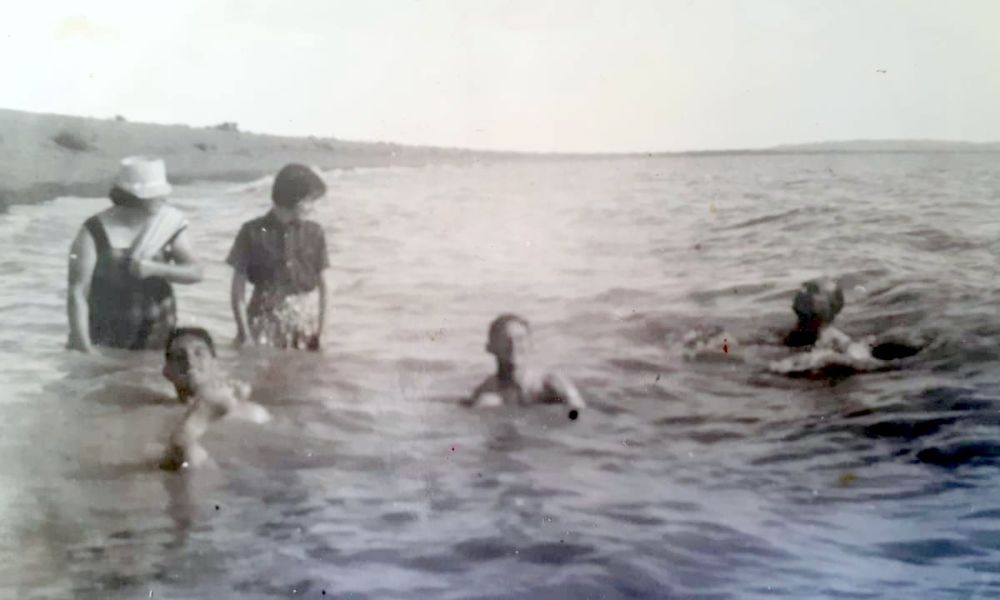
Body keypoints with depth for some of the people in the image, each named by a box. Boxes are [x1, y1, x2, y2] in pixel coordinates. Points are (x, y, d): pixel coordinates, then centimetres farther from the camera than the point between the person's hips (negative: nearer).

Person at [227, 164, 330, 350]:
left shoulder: (313, 233, 1)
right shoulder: (253, 232, -5)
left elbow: (322, 284, 6)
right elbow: (238, 287, -3)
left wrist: (321, 330, 1)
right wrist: (244, 333, -7)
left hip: (306, 325, 2)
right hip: (267, 323, -2)